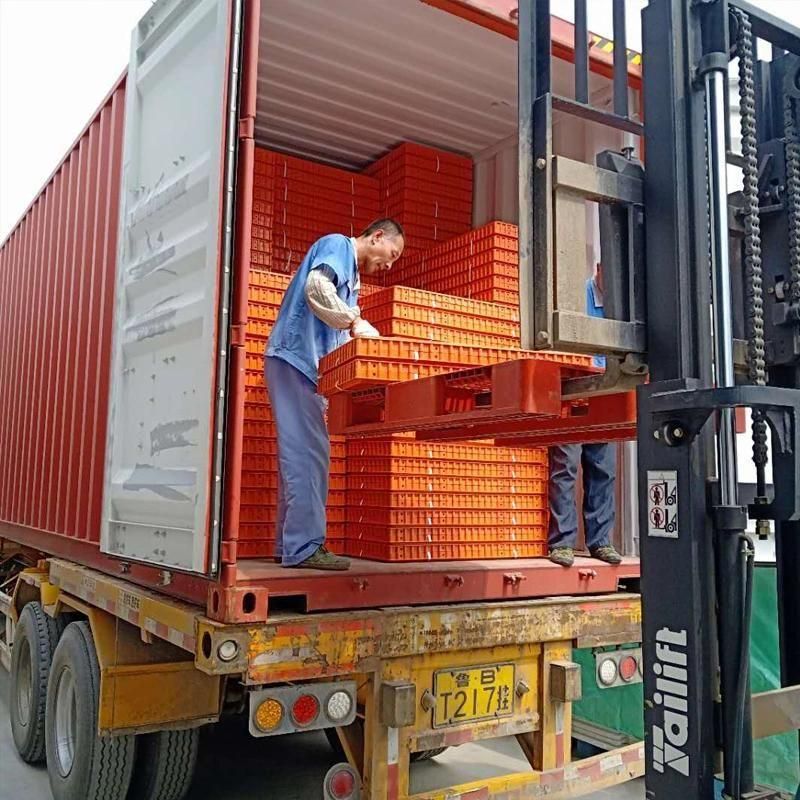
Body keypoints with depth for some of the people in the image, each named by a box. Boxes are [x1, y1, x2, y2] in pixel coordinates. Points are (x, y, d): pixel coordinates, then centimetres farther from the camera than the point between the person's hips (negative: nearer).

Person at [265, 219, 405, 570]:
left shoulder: (351, 273, 26)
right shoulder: (337, 245, -1)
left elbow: (338, 337, 20)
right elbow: (316, 286, -23)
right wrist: (354, 321, -25)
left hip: (307, 366, 10)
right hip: (294, 358, -10)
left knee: (301, 455, 8)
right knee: (307, 452, -13)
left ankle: (290, 544, 12)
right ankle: (304, 547, -12)